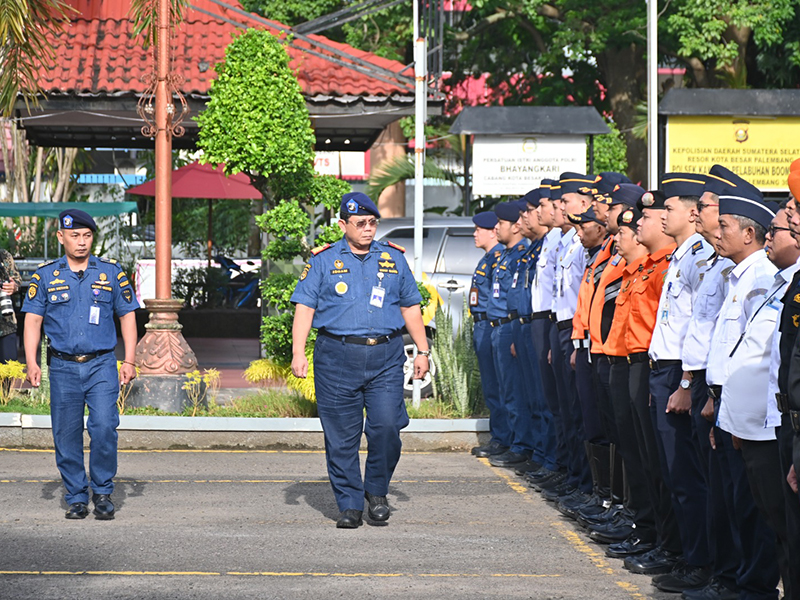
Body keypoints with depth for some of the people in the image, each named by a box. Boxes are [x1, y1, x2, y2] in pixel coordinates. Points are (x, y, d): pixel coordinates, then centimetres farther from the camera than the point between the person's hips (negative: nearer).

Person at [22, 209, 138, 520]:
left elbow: (127, 316, 10)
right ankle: (76, 498, 14)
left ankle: (103, 492, 0)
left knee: (104, 427, -15)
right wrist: (32, 363, -6)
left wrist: (129, 361, 1)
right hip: (62, 367, 1)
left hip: (102, 365, -1)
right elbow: (33, 320, 5)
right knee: (66, 435, 2)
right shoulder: (45, 275, 5)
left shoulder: (111, 272, 6)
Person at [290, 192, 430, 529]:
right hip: (337, 358, -1)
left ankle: (376, 491, 11)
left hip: (386, 357, 1)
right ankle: (349, 505, 9)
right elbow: (304, 307, 3)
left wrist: (422, 351, 14)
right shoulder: (323, 261, 7)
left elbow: (410, 308, 19)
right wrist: (298, 353, -8)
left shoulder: (393, 259, 14)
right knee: (341, 436, 0)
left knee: (386, 427, -11)